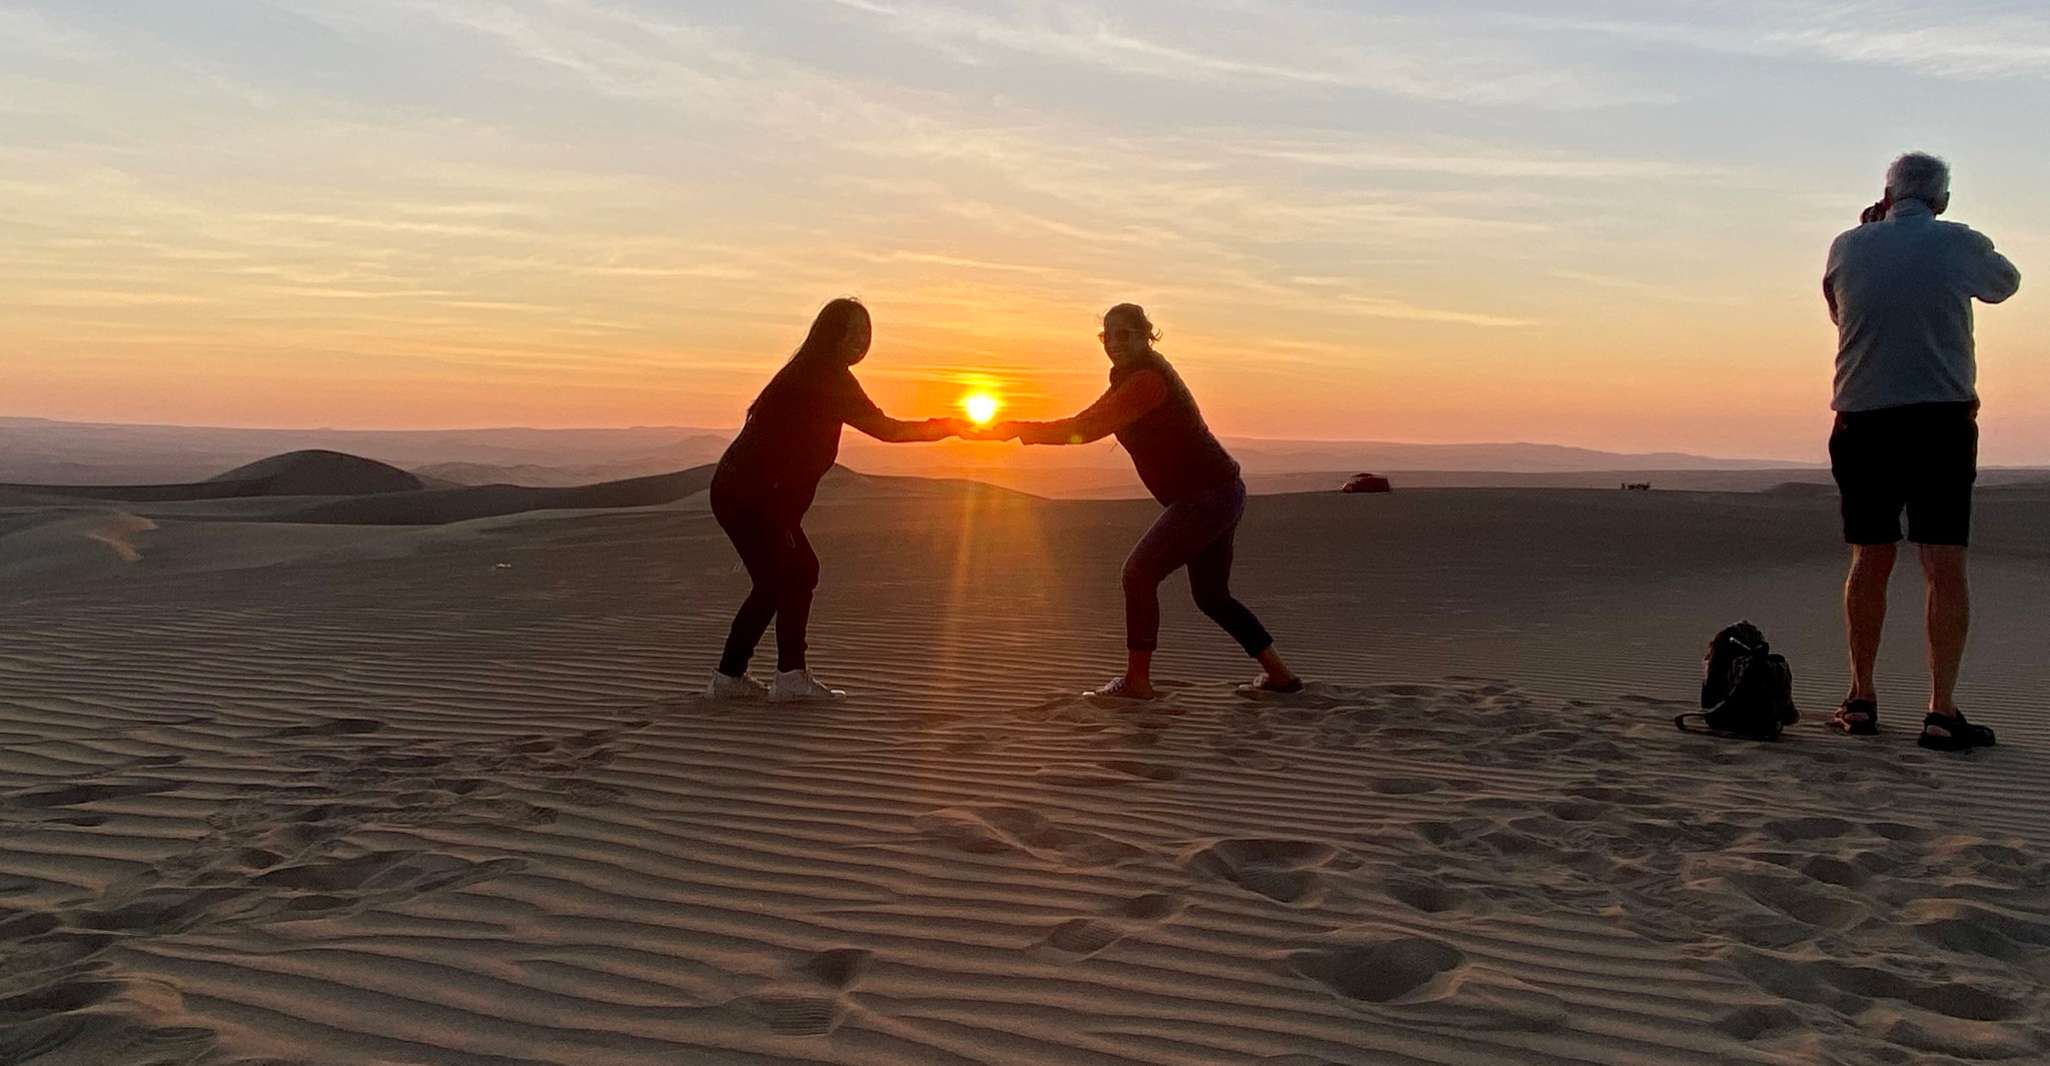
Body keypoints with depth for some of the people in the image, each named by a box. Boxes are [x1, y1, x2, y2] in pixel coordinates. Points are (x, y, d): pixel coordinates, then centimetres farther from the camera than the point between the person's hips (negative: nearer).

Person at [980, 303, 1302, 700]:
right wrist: (1021, 429, -1)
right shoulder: (1132, 378, 12)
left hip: (1209, 496, -11)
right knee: (1211, 596, 17)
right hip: (1220, 493, 11)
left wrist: (1018, 429, -24)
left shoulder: (1147, 380, -20)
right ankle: (1280, 674, 25)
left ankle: (1137, 680, -5)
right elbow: (1090, 424, 11)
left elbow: (1087, 428, -26)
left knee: (1139, 572, -10)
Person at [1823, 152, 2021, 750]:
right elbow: (2006, 283, 23)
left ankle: (1861, 700, 16)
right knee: (1945, 567, -3)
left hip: (1861, 422, 2)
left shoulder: (1847, 247, 5)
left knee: (1870, 561, 10)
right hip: (1941, 421, -2)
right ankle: (1942, 712, -8)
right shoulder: (1960, 245, 2)